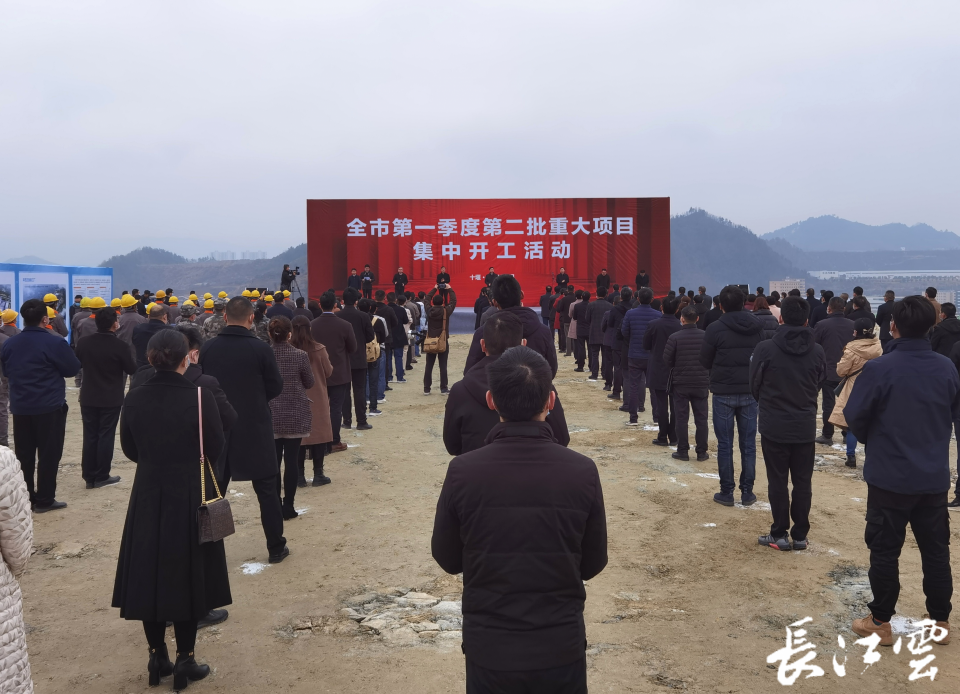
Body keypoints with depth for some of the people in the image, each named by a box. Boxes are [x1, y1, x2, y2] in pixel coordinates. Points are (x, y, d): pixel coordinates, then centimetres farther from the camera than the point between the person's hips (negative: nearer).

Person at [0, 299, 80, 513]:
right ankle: (44, 500, 5)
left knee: (24, 455, 13)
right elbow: (73, 369, -6)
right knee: (49, 454, 2)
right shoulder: (55, 342, -15)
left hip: (20, 407, 5)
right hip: (50, 407, -5)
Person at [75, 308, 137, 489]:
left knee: (90, 436, 10)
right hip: (111, 399, -4)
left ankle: (89, 476, 14)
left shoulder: (83, 342, -5)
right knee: (106, 436, 4)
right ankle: (102, 477, 9)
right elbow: (132, 370, -7)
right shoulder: (120, 345, -17)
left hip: (88, 397, 4)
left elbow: (77, 365, 10)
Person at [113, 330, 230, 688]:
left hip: (148, 494, 3)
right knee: (187, 574, 9)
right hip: (191, 494, -3)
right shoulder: (200, 396, -15)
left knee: (148, 573, 14)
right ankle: (185, 659, 15)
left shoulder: (134, 398, -6)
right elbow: (215, 449, -8)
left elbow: (129, 449, 5)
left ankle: (157, 657, 23)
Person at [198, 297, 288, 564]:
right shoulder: (260, 348, -13)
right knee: (267, 489, 8)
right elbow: (276, 387, -5)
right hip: (255, 427, -2)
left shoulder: (207, 348, -5)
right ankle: (276, 547, 14)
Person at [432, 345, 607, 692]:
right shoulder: (583, 471, -16)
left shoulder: (462, 472, -18)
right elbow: (593, 564, -3)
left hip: (488, 647, 0)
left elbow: (447, 559, -3)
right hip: (562, 645, 1)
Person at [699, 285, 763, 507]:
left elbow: (705, 361, -4)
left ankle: (727, 492, 8)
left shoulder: (715, 328, -10)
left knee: (725, 444, 4)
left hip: (723, 392, -3)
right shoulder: (756, 327, 1)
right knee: (748, 444, 9)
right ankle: (747, 492, 12)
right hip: (750, 391, 3)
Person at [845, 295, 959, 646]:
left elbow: (854, 416, -10)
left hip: (889, 475, -4)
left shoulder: (879, 368, -18)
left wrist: (871, 440, 11)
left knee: (885, 550, 7)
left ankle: (880, 622, 16)